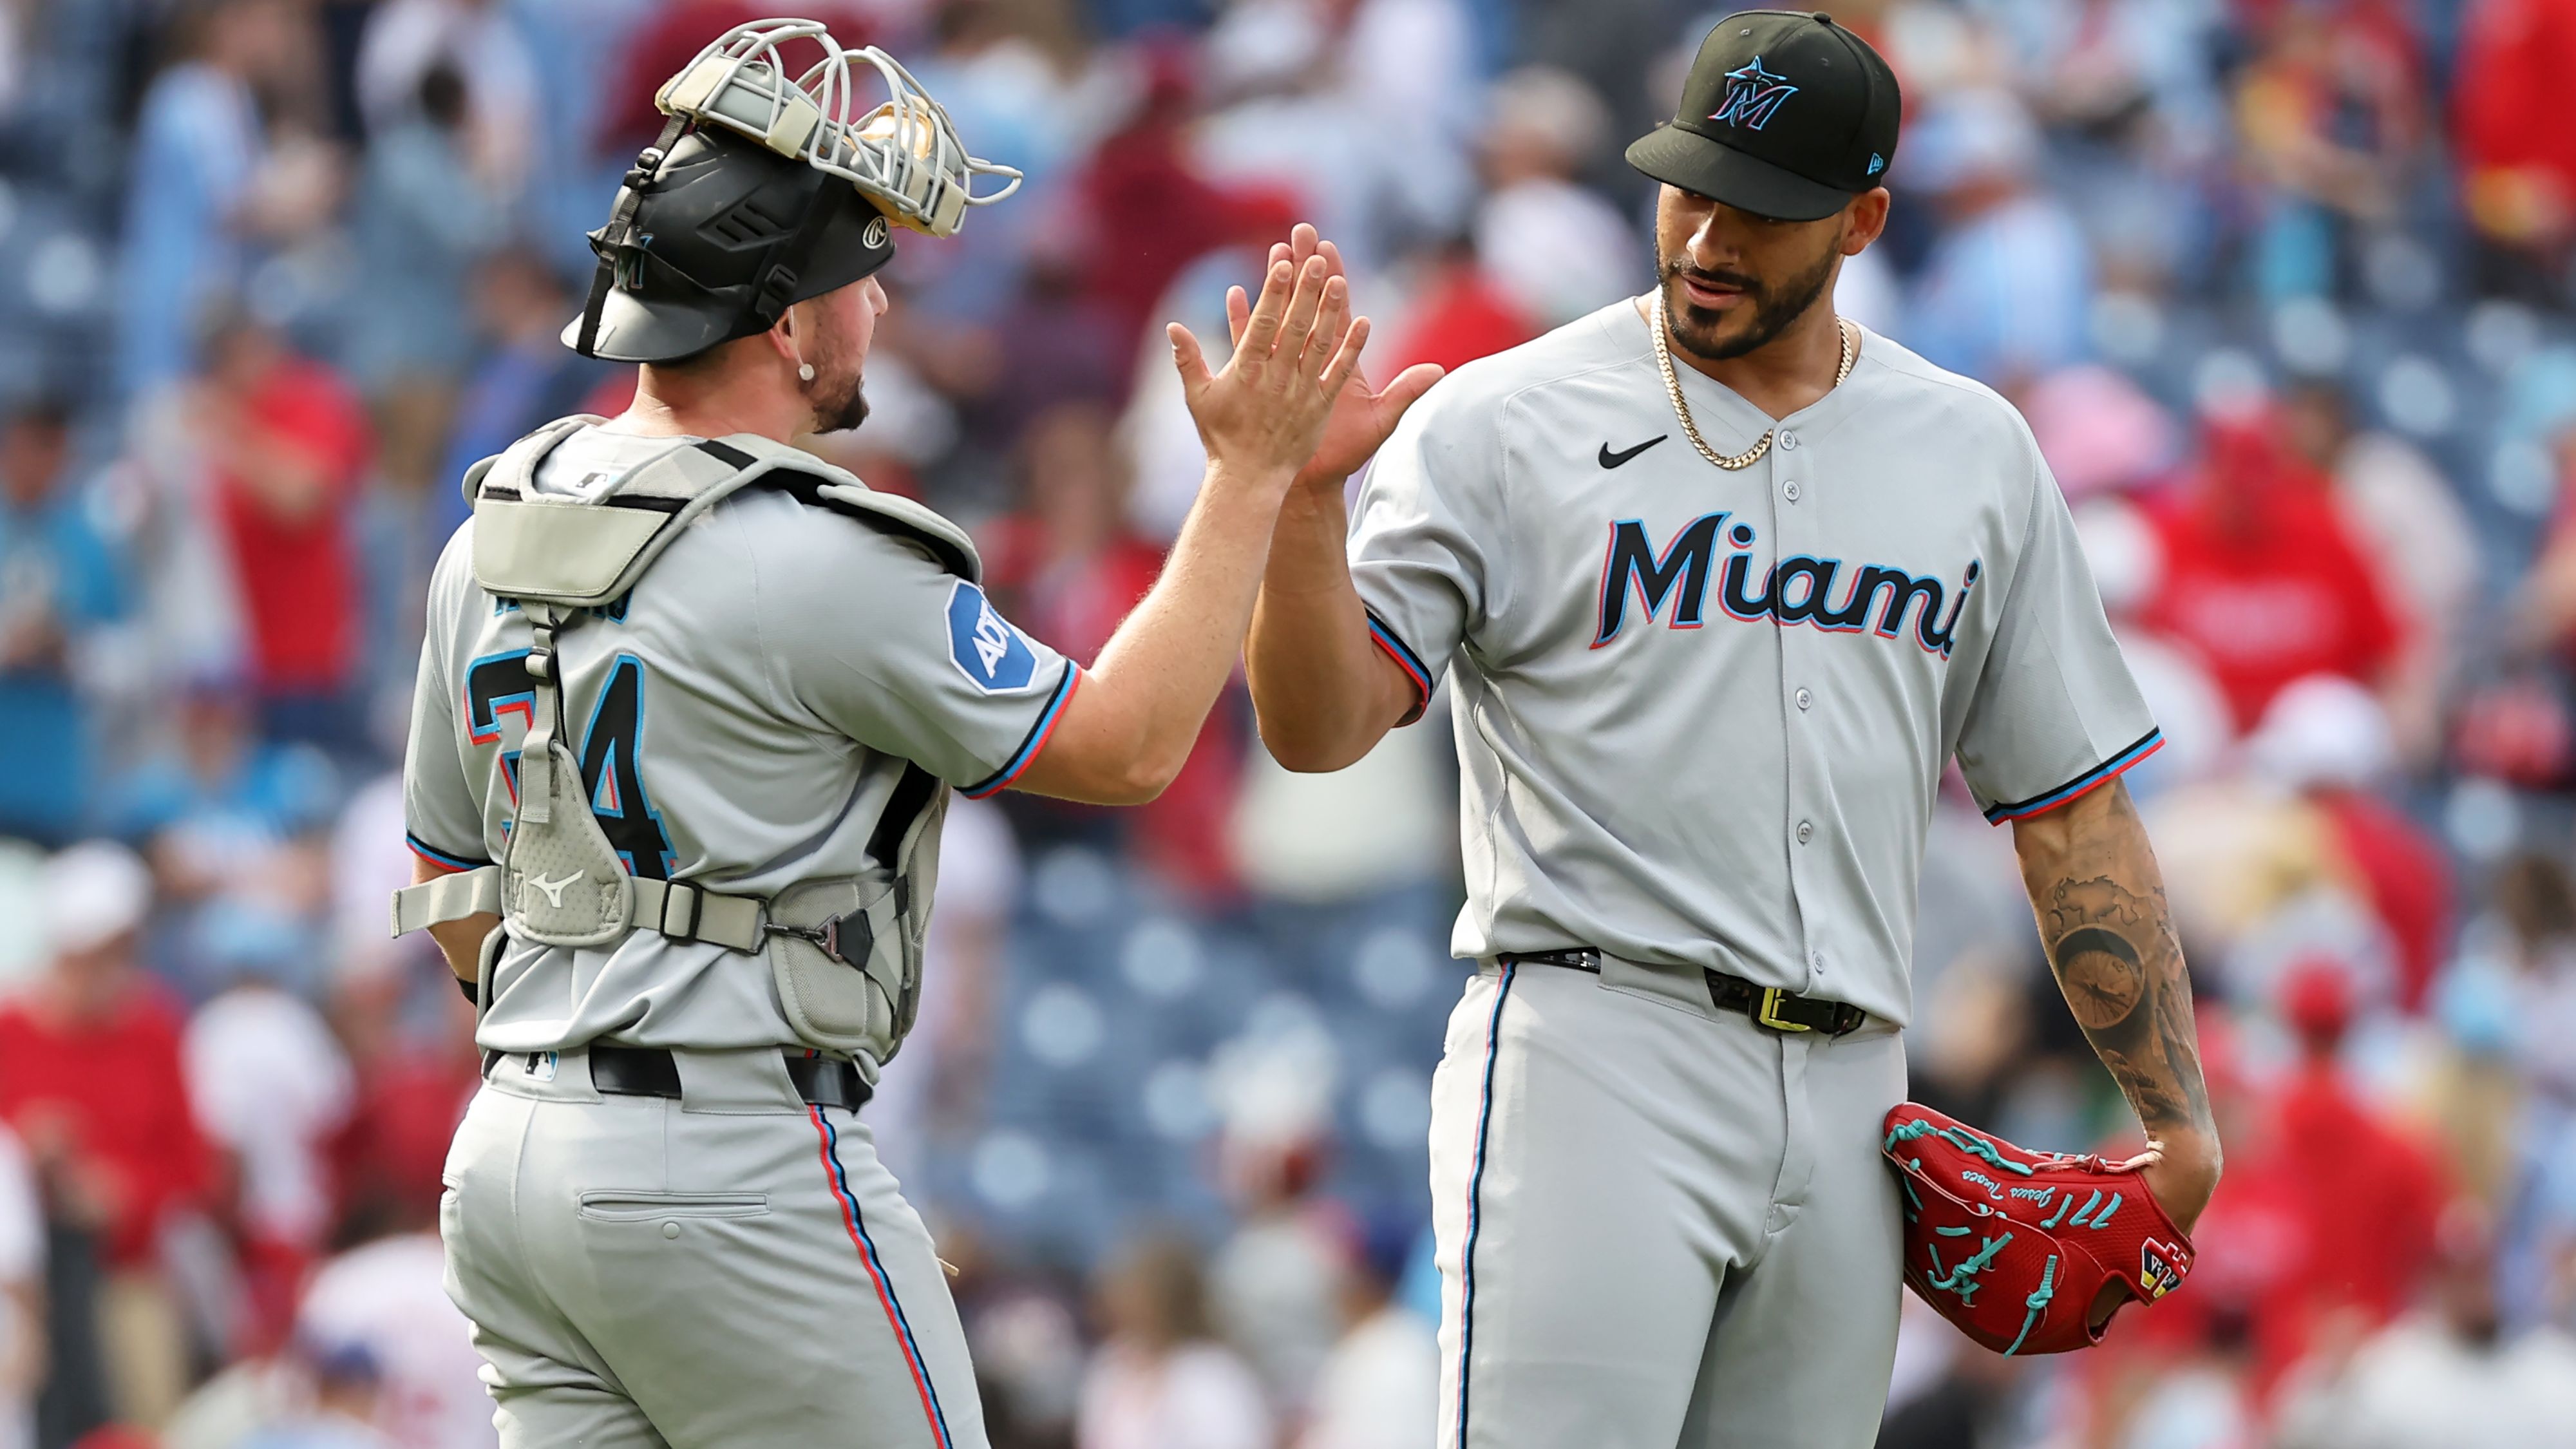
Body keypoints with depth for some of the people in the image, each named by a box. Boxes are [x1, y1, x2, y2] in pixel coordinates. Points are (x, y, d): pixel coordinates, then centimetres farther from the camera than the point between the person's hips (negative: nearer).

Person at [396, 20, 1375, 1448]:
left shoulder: (496, 535, 10)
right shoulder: (819, 567, -15)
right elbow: (1124, 746, -6)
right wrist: (1251, 473, -2)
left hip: (508, 1156, 8)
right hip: (732, 1174, -8)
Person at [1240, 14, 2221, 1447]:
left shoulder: (1975, 454, 13)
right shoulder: (1507, 424, 1)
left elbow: (2072, 804, 16)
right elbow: (1321, 725, -6)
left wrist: (2179, 1115, 10)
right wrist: (1303, 492, -23)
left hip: (1848, 1108, 4)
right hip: (1592, 1055, -4)